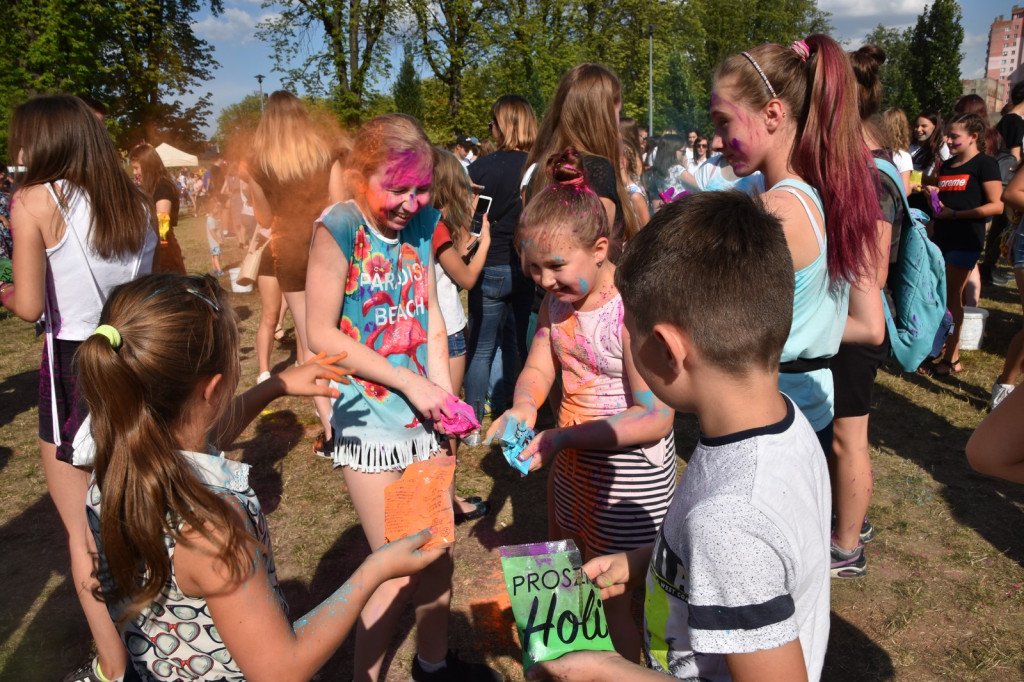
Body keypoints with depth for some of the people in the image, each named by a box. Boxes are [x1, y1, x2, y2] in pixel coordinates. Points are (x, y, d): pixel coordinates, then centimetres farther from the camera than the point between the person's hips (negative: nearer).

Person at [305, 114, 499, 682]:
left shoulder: (421, 223, 5)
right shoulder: (338, 228, -12)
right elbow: (321, 333, -14)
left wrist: (442, 387, -4)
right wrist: (408, 380, -16)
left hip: (421, 417, 6)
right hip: (368, 418, -6)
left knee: (437, 555, 17)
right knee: (396, 572, 0)